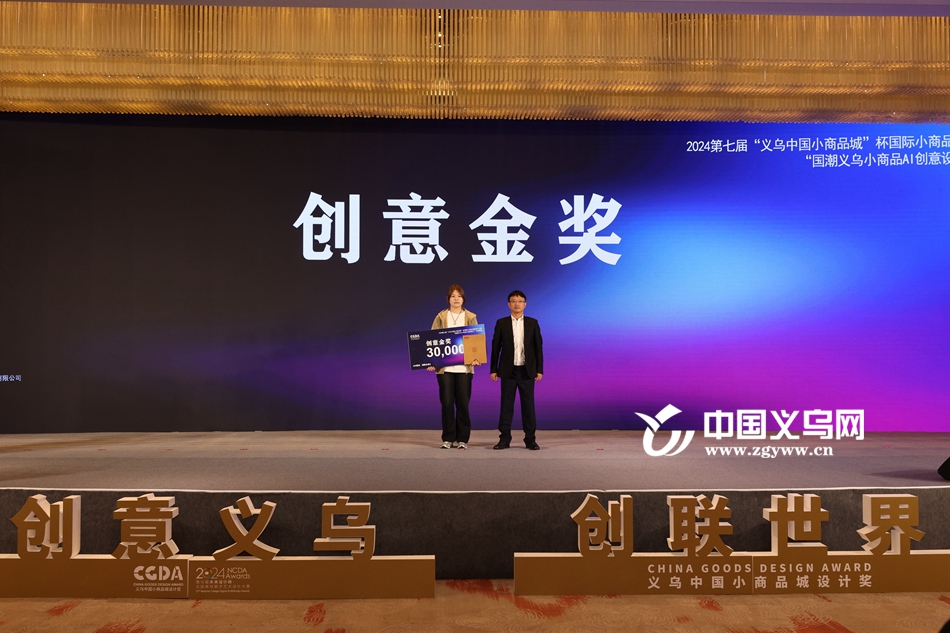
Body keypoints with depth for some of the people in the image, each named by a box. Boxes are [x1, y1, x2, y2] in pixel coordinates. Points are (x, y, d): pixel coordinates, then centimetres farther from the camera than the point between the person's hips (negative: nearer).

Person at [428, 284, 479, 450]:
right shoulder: (441, 317, 6)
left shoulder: (471, 318, 7)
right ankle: (448, 438, 11)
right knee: (447, 402, 1)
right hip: (444, 367, 0)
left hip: (464, 367, 0)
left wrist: (476, 358, -13)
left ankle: (463, 439, 11)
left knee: (463, 403, 1)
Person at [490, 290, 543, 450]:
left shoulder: (533, 323, 5)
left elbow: (538, 348, 4)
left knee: (528, 405, 4)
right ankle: (505, 438, 10)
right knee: (506, 405, 3)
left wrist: (540, 370, -1)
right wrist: (493, 370, 0)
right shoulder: (501, 323, 3)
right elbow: (495, 347, 4)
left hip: (527, 371, 0)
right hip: (508, 371, 0)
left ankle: (530, 439, 12)